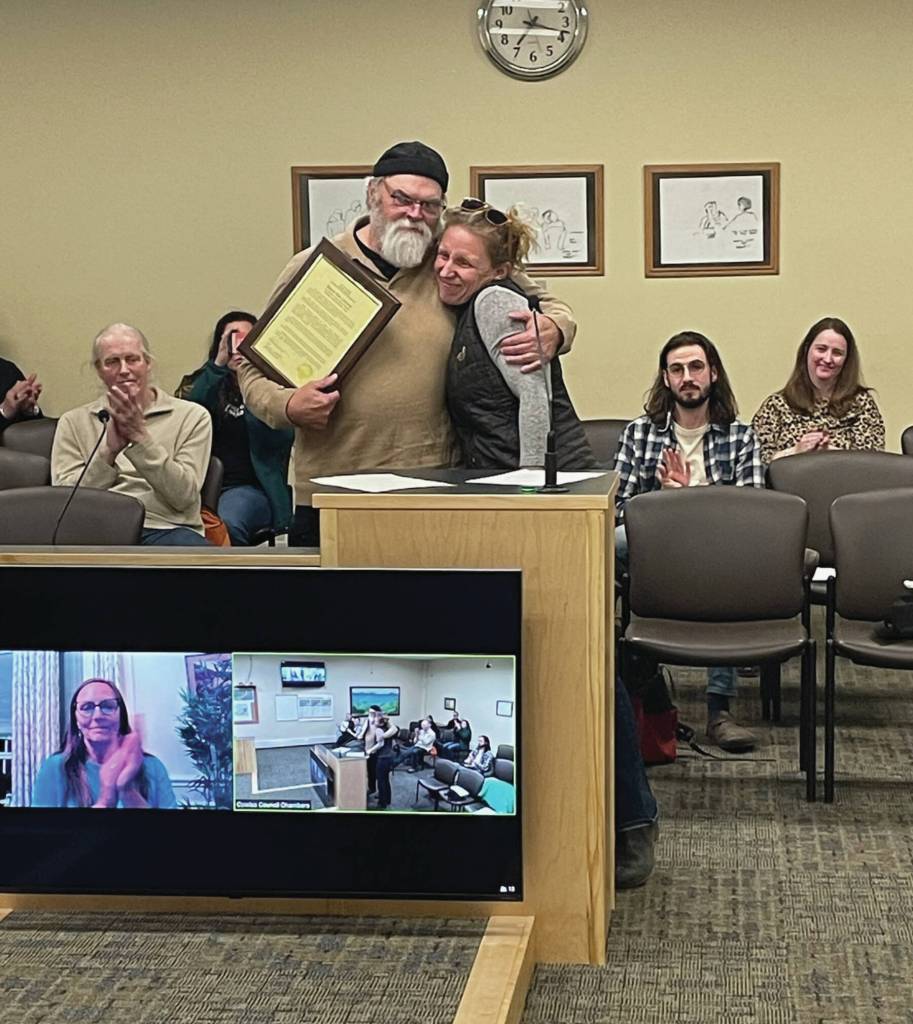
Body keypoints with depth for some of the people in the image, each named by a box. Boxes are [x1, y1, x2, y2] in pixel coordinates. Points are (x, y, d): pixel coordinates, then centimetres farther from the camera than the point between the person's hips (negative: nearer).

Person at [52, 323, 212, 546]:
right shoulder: (73, 422, 15)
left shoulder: (192, 416, 11)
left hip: (166, 528, 0)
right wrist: (109, 450, -11)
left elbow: (184, 496, -1)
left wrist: (140, 437, -10)